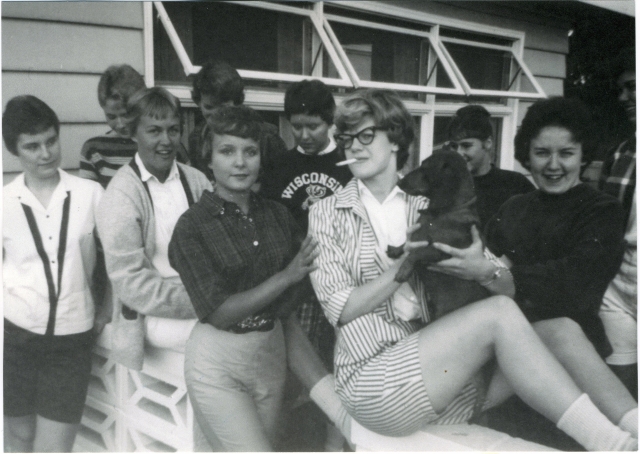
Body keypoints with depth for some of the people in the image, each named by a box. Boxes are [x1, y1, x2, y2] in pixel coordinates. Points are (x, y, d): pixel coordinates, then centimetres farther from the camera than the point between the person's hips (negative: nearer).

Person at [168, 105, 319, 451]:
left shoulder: (277, 214, 3)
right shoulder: (192, 225, -11)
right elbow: (218, 313, -16)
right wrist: (286, 276, -17)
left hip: (272, 351, 5)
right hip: (218, 361, -5)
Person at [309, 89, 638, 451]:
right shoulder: (329, 213, 5)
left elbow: (509, 288, 8)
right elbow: (339, 309, -6)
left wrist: (484, 271, -15)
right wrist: (405, 264, -14)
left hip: (442, 370, 5)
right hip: (373, 380, -4)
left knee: (561, 330, -15)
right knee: (498, 313, -26)